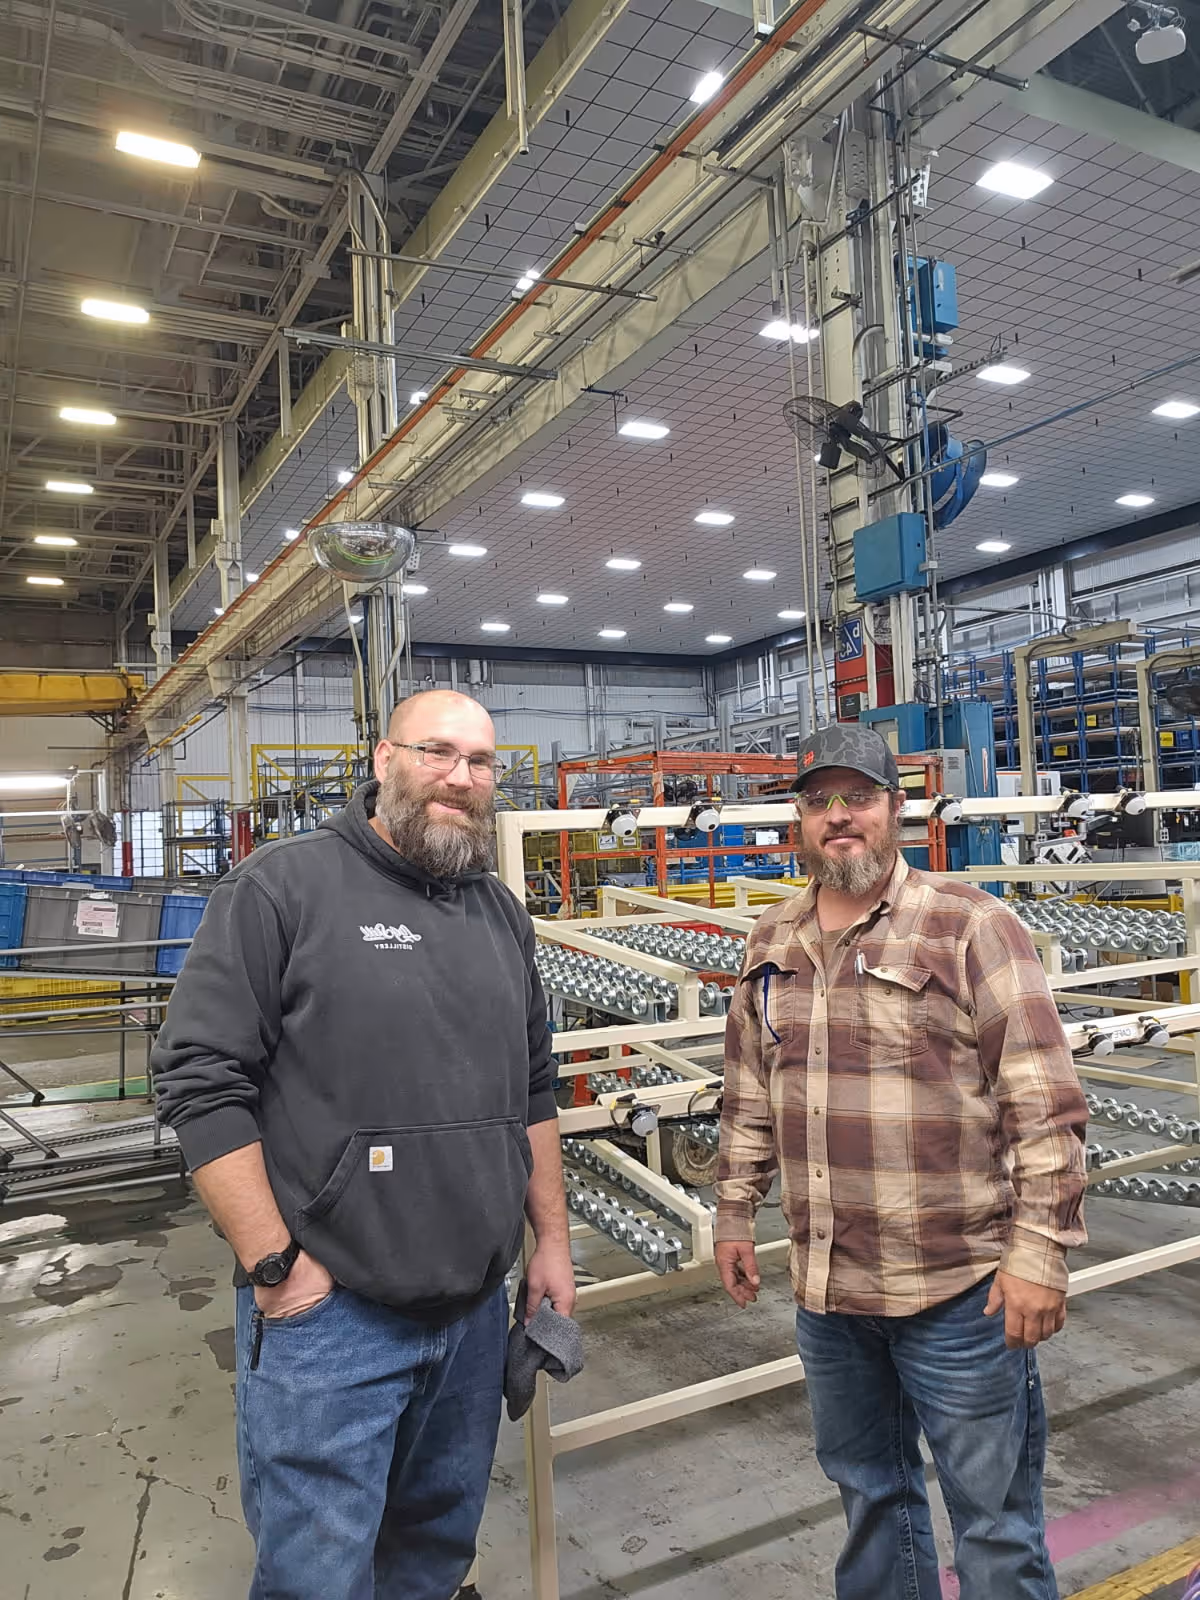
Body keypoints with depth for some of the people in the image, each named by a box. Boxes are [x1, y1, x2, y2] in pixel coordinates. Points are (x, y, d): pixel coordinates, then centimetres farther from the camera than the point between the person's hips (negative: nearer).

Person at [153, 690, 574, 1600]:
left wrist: (552, 1239, 13)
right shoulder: (283, 887, -11)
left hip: (476, 1310, 6)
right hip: (326, 1312, -6)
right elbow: (200, 1080, -14)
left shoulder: (501, 913, 8)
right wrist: (274, 1264, -15)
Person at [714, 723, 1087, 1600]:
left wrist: (1040, 1250, -15)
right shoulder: (773, 944, 5)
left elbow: (1046, 1103, -13)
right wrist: (736, 1213, 13)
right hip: (826, 1288, 5)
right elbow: (750, 1097, 13)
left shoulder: (970, 926, -12)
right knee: (867, 1491, 23)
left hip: (959, 1291, -5)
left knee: (994, 1516, 12)